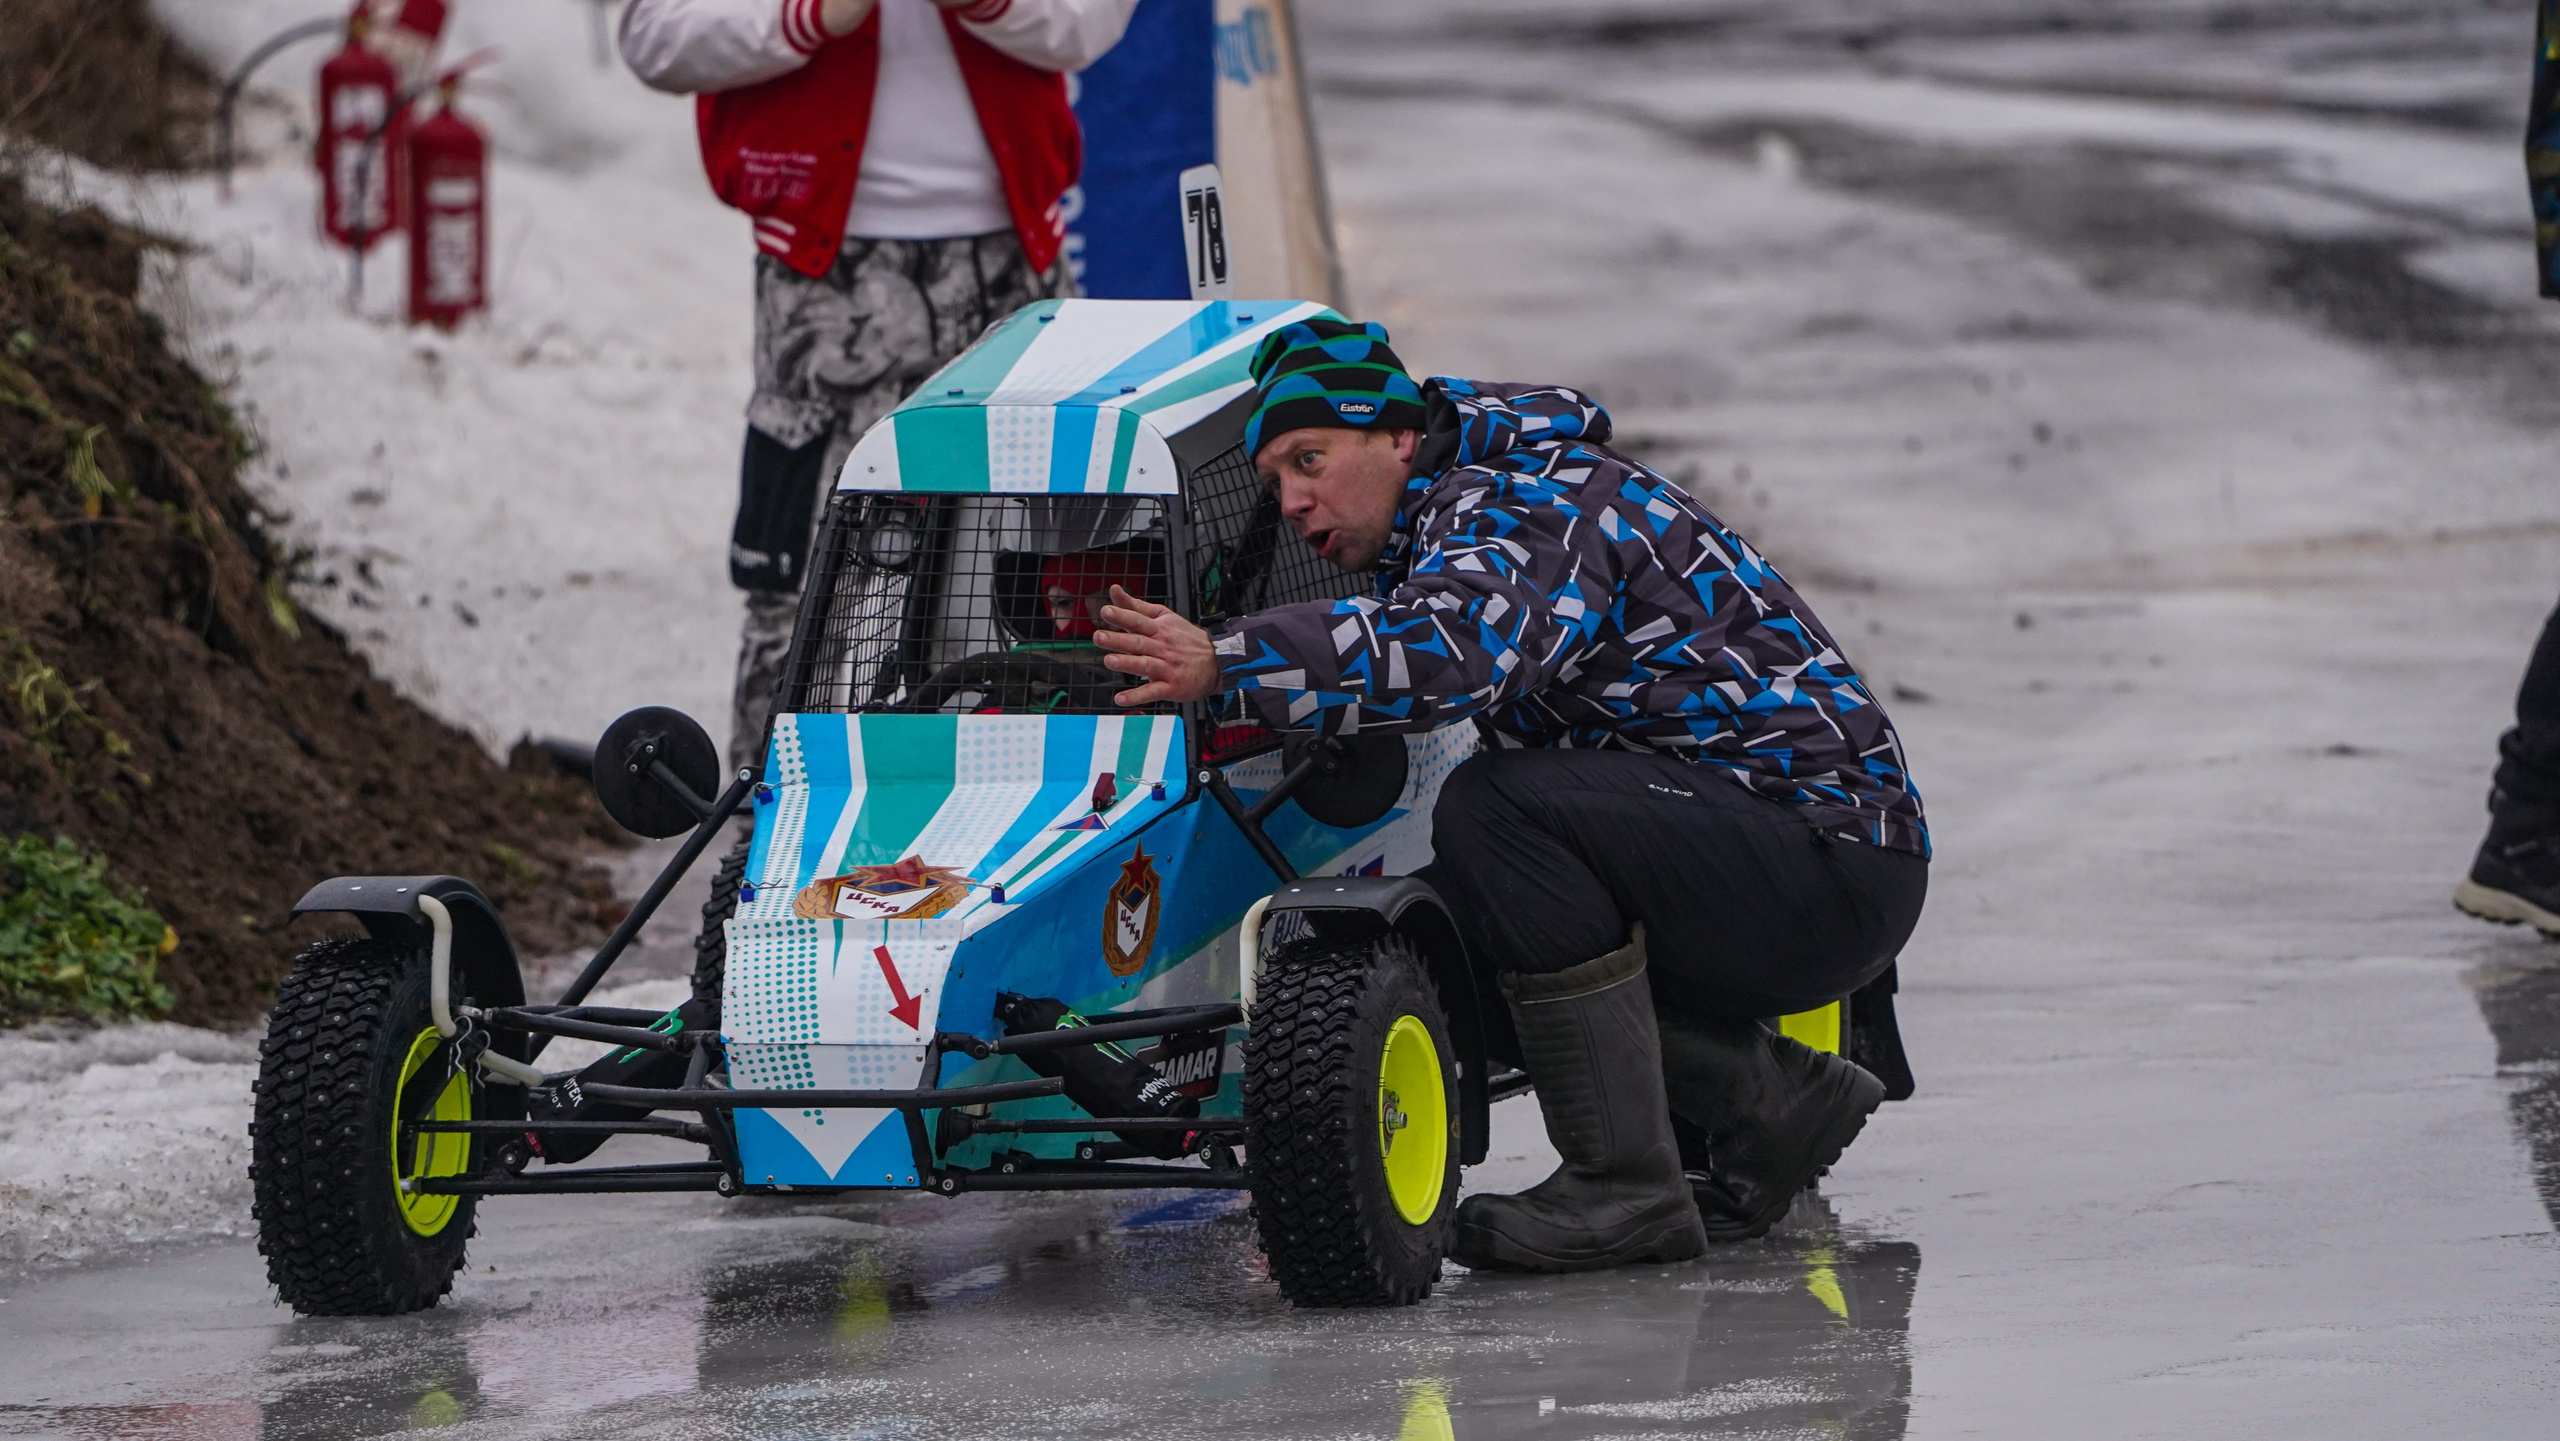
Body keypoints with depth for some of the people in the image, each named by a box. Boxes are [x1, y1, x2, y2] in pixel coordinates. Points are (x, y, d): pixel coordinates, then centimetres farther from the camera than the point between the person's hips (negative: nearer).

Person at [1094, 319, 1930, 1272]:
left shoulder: (1532, 504, -15)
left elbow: (1457, 649, -36)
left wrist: (1229, 665, -39)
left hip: (1830, 863, -10)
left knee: (1495, 808, -26)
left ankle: (1625, 1185, -23)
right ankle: (1773, 1095, 11)